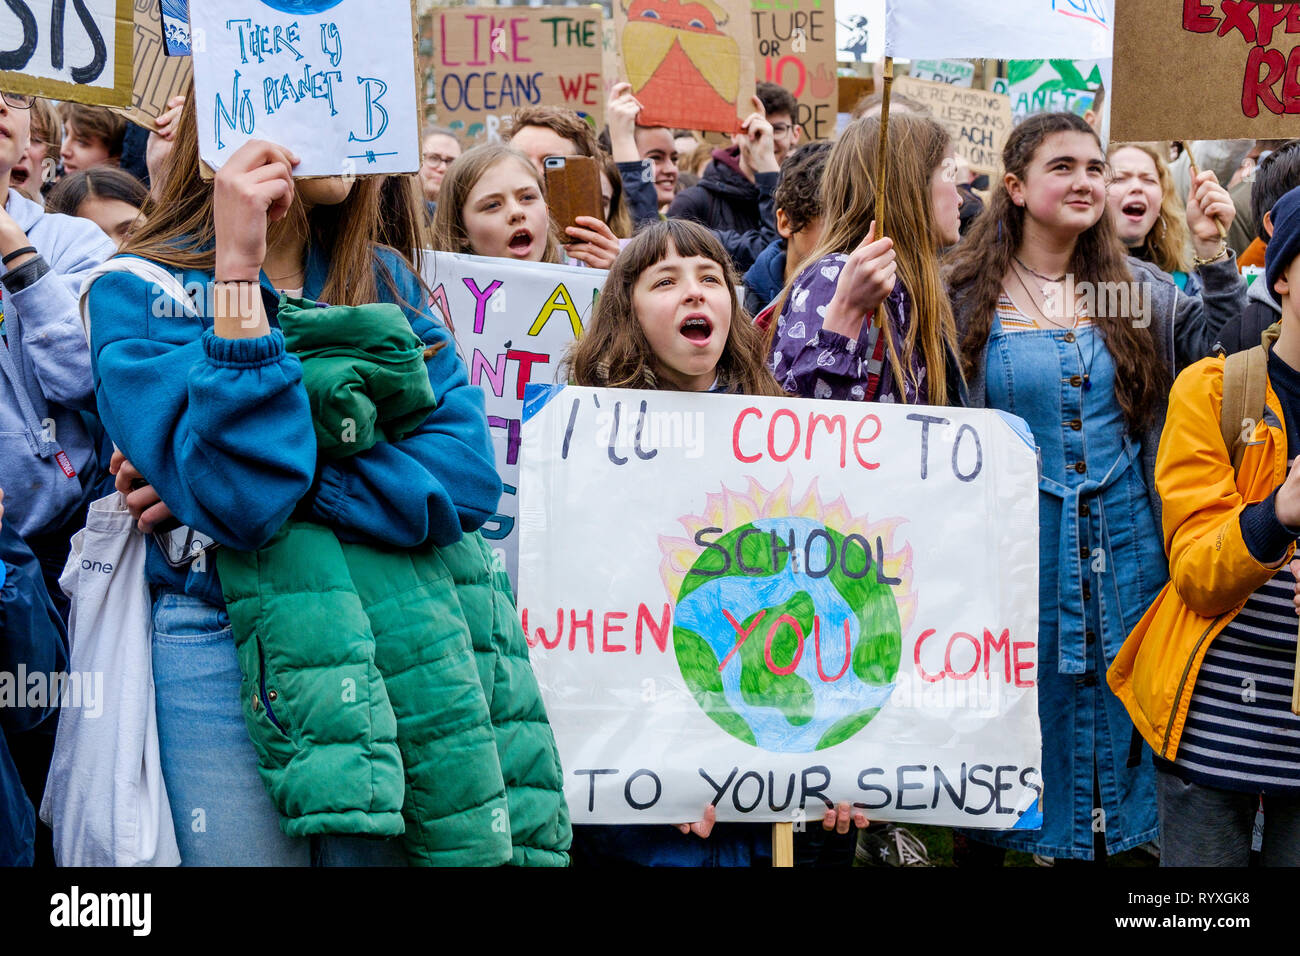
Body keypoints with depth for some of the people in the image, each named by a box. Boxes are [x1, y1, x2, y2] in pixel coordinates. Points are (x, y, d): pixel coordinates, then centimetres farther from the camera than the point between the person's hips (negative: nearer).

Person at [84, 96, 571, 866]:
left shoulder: (384, 279, 10)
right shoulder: (142, 290, -3)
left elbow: (467, 474, -5)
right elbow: (239, 499, -19)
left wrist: (285, 485, -16)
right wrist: (237, 271, -19)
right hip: (226, 652, -4)